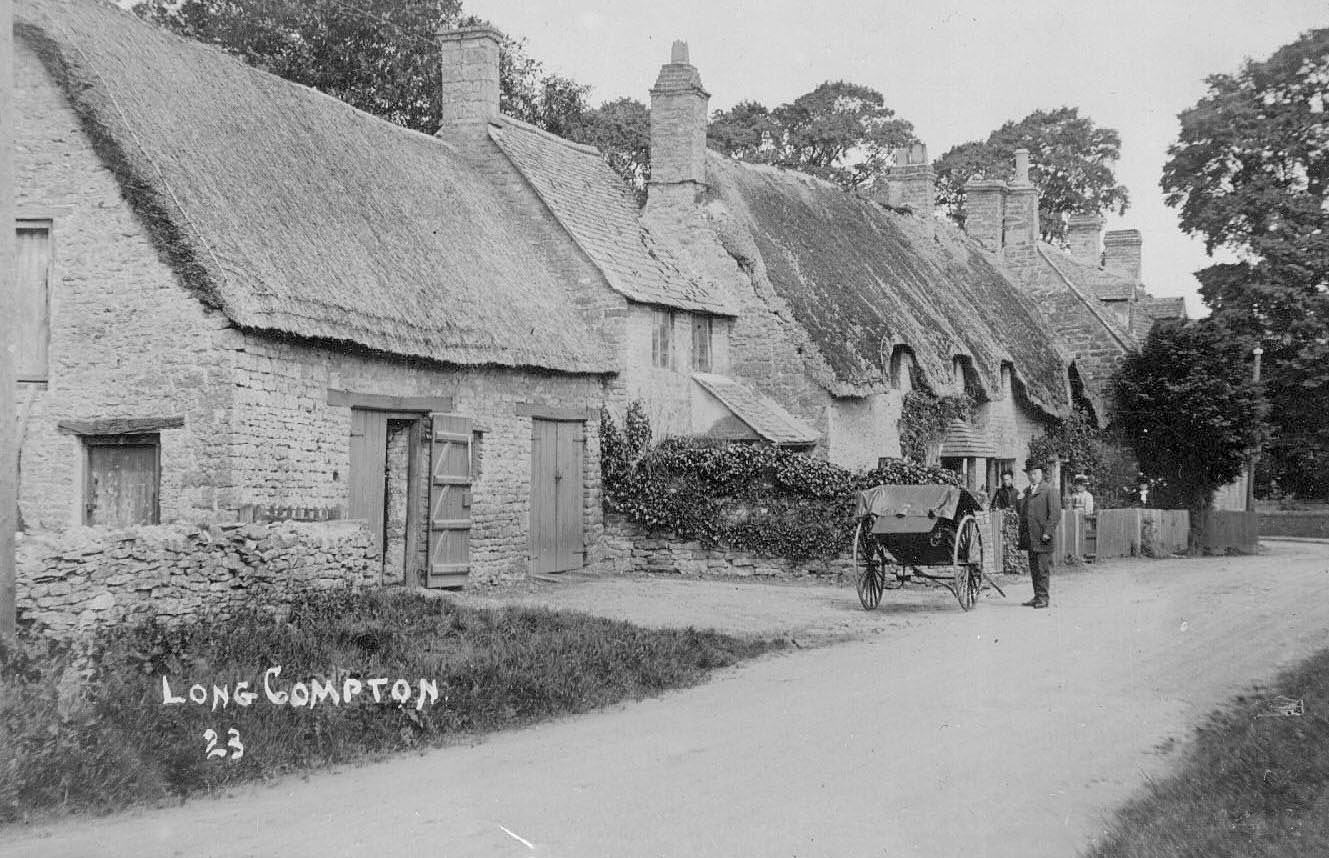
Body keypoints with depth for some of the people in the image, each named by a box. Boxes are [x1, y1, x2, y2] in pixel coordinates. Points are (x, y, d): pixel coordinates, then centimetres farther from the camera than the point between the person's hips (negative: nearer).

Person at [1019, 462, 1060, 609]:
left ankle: (1043, 598, -5)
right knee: (1033, 568, 9)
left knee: (1043, 569, -7)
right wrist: (1022, 534, 16)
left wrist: (1047, 532, -16)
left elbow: (1055, 514, -10)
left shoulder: (1049, 491, -4)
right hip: (1030, 537, 7)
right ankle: (1037, 596, 14)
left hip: (1043, 537, -7)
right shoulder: (1026, 492, 18)